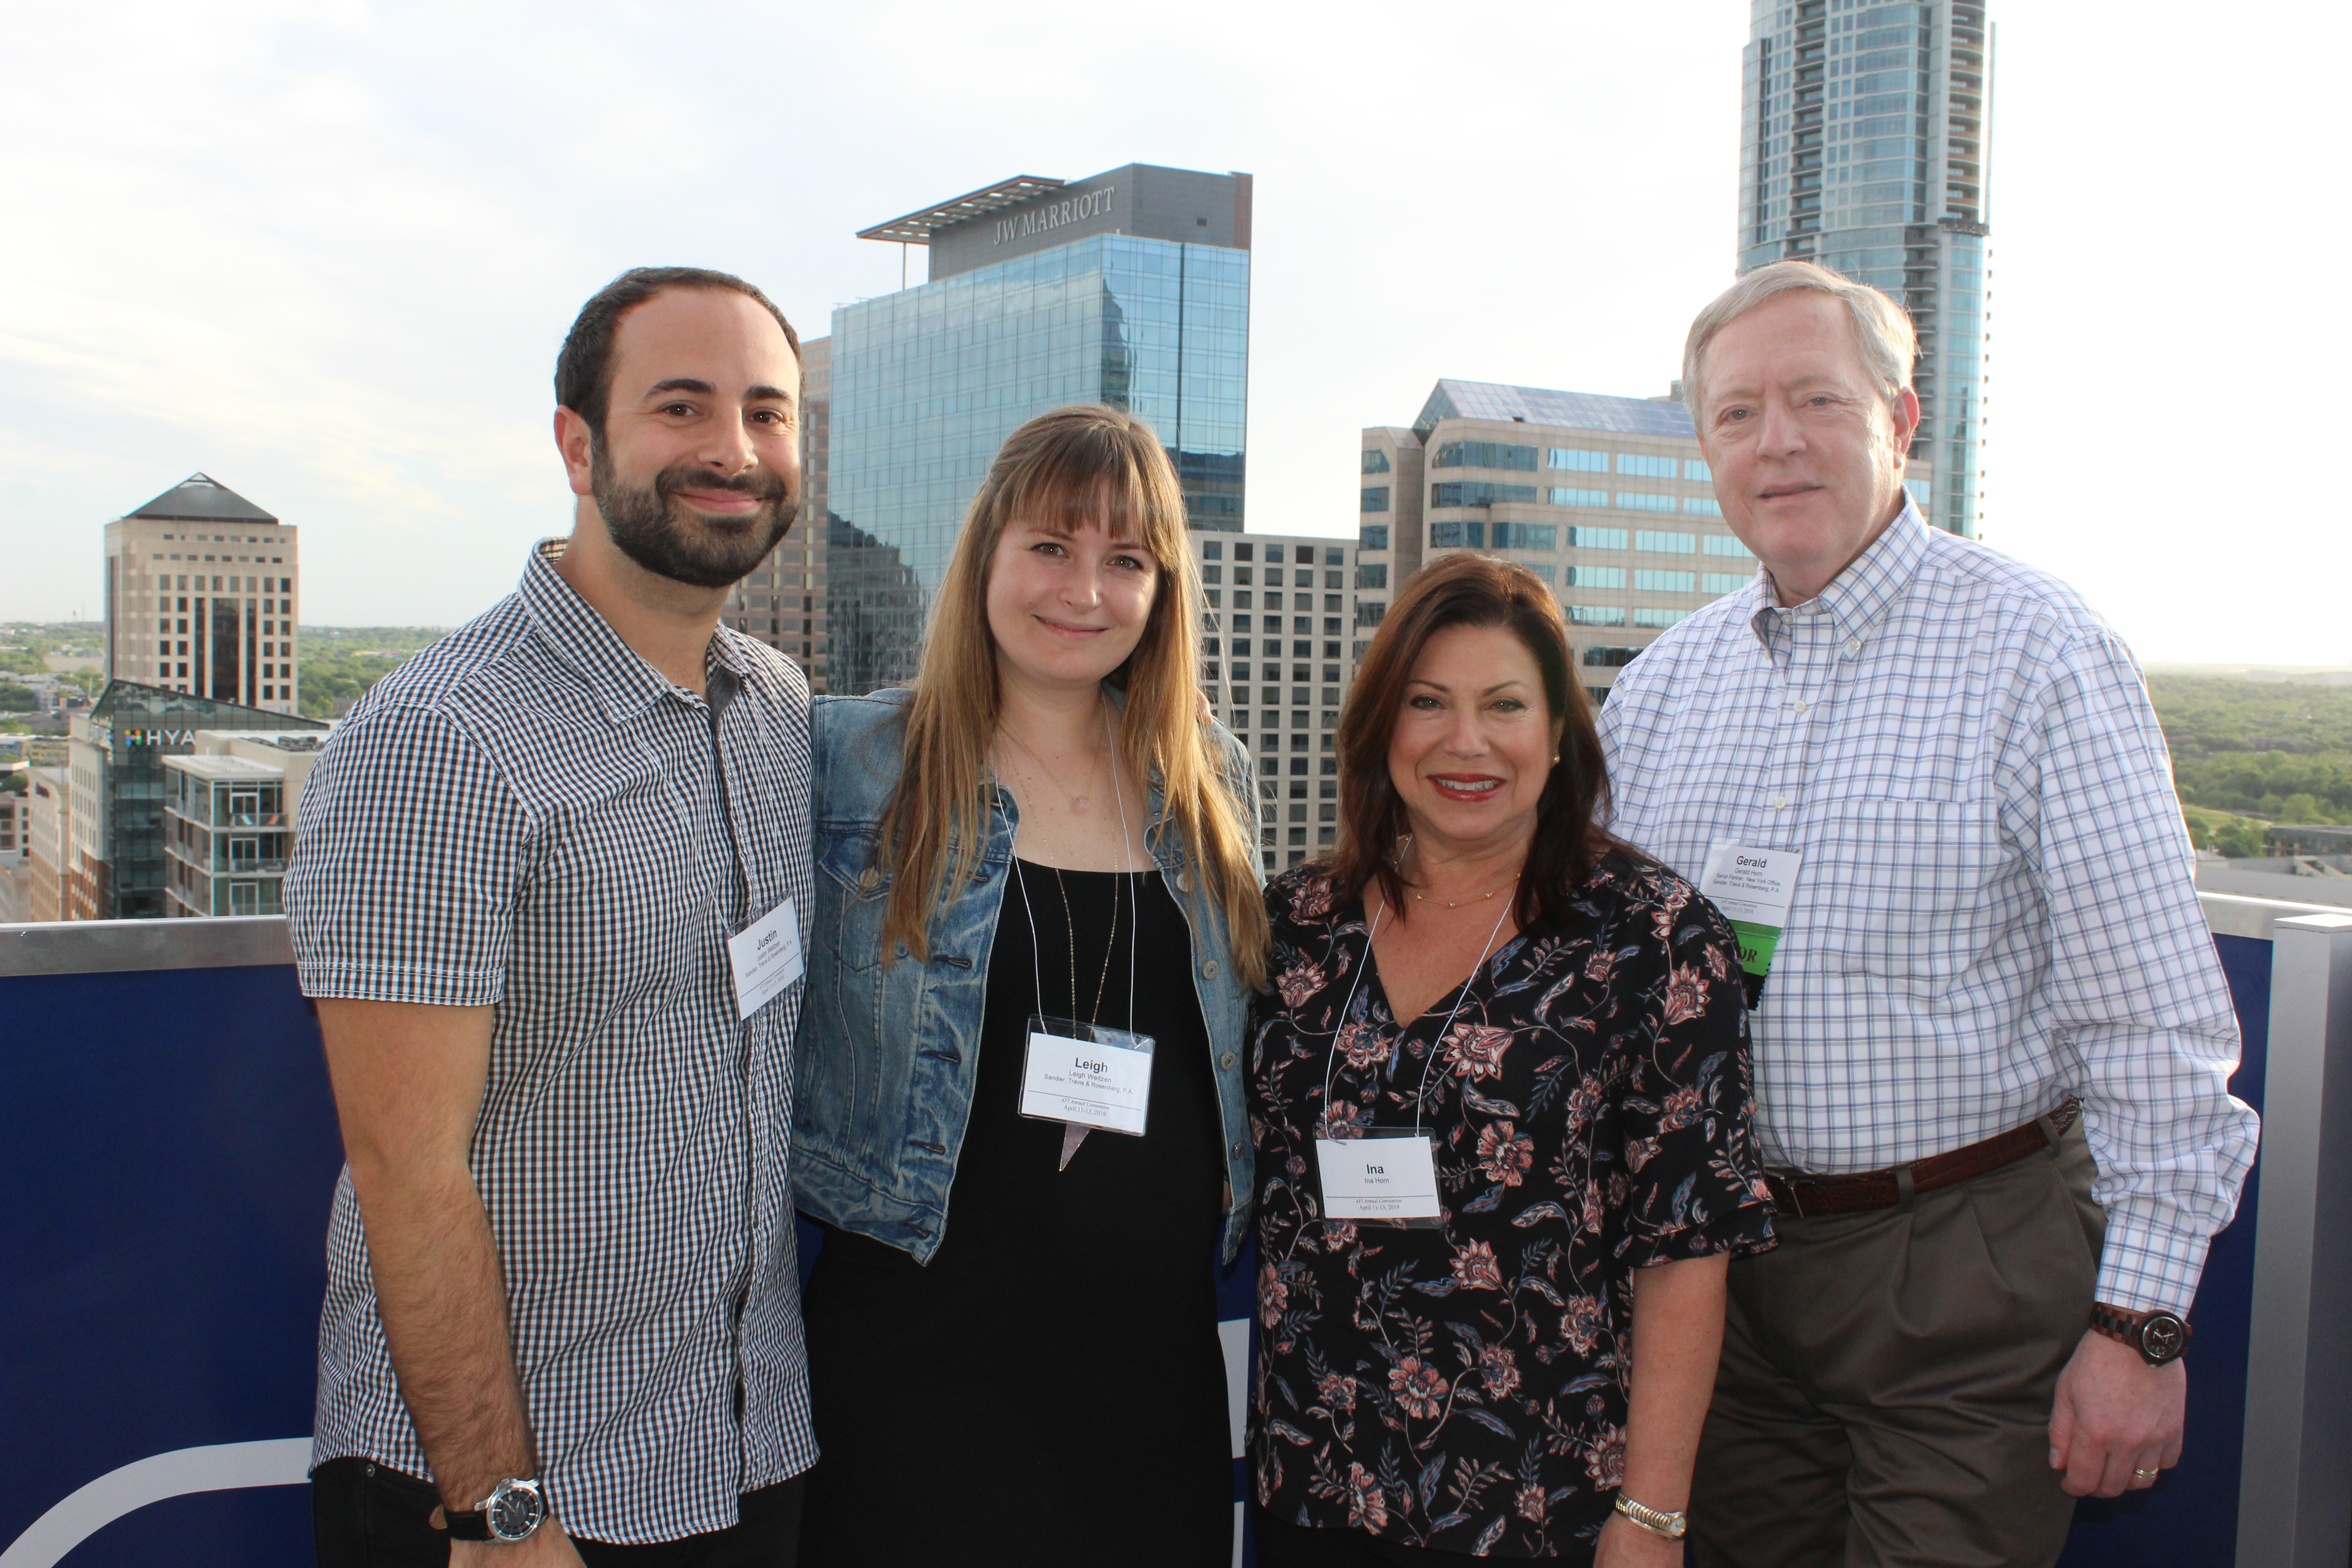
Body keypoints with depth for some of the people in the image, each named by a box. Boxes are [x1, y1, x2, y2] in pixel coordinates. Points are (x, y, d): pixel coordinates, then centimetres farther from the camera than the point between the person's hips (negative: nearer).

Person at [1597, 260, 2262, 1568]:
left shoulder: (2037, 649, -9)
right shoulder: (1664, 681, 6)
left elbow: (2154, 1019, -11)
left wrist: (2142, 1319, -13)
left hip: (1970, 1270, -4)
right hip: (1729, 1268, 5)